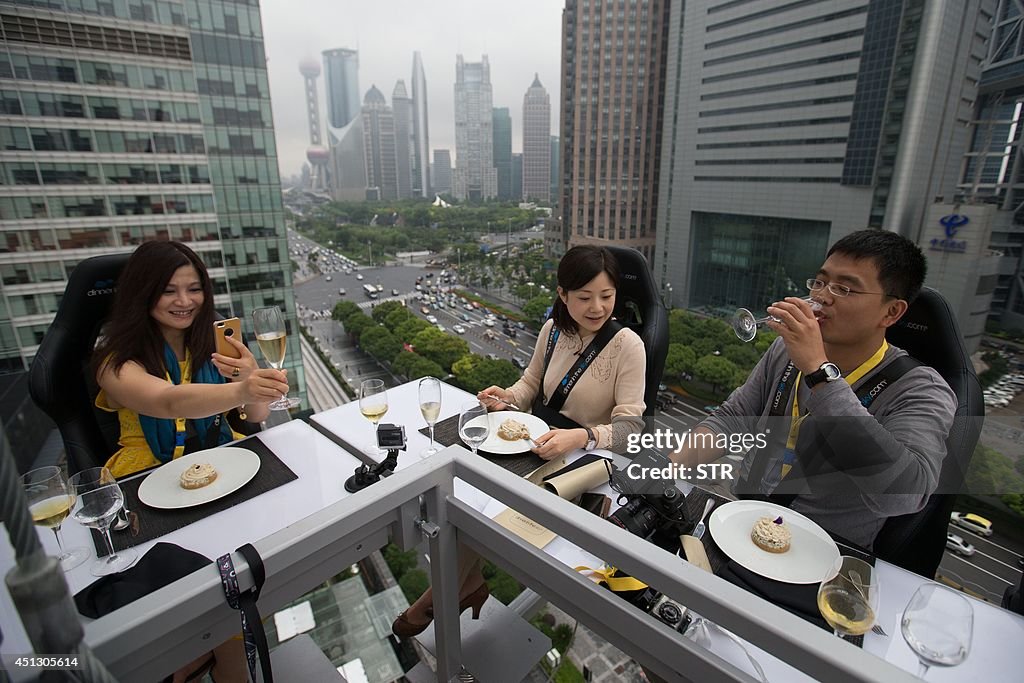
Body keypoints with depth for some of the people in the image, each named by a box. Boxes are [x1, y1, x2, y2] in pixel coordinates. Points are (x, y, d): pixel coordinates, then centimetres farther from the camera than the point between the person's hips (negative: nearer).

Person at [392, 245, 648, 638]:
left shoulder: (627, 346, -17)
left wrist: (581, 437, -38)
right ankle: (466, 584, 13)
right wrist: (508, 397, -9)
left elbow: (630, 427, -20)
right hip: (538, 444, 6)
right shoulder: (553, 329, -2)